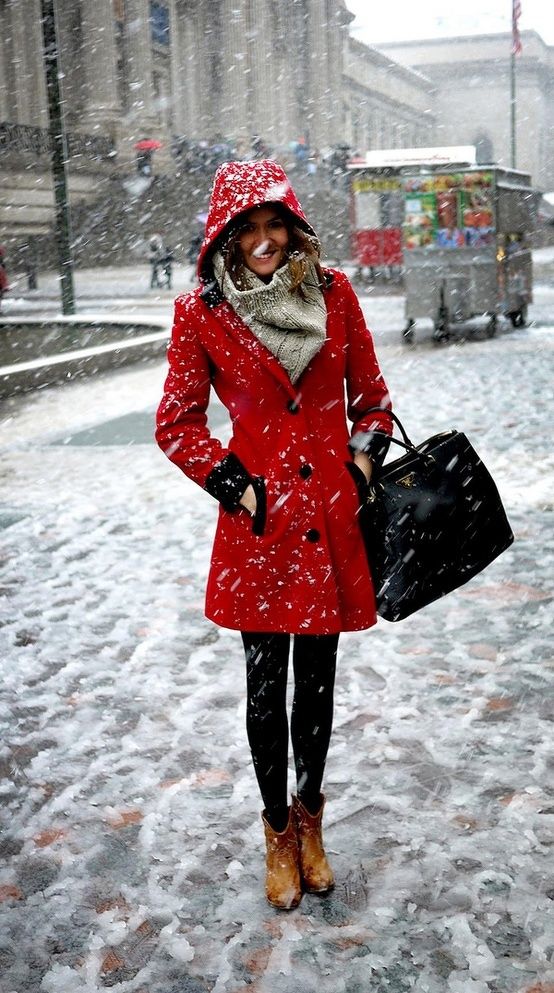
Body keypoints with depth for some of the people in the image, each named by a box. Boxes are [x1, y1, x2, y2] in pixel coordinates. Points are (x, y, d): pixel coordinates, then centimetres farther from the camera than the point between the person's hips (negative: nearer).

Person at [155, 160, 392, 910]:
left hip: (333, 515, 2)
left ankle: (311, 820, 35)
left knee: (318, 678, 13)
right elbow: (177, 425, 1)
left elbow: (370, 397, 10)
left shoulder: (334, 294, 1)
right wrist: (236, 488, -8)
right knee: (266, 686, 8)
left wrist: (364, 466, -3)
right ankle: (279, 833, 29)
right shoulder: (202, 313, -5)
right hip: (259, 524, -2)